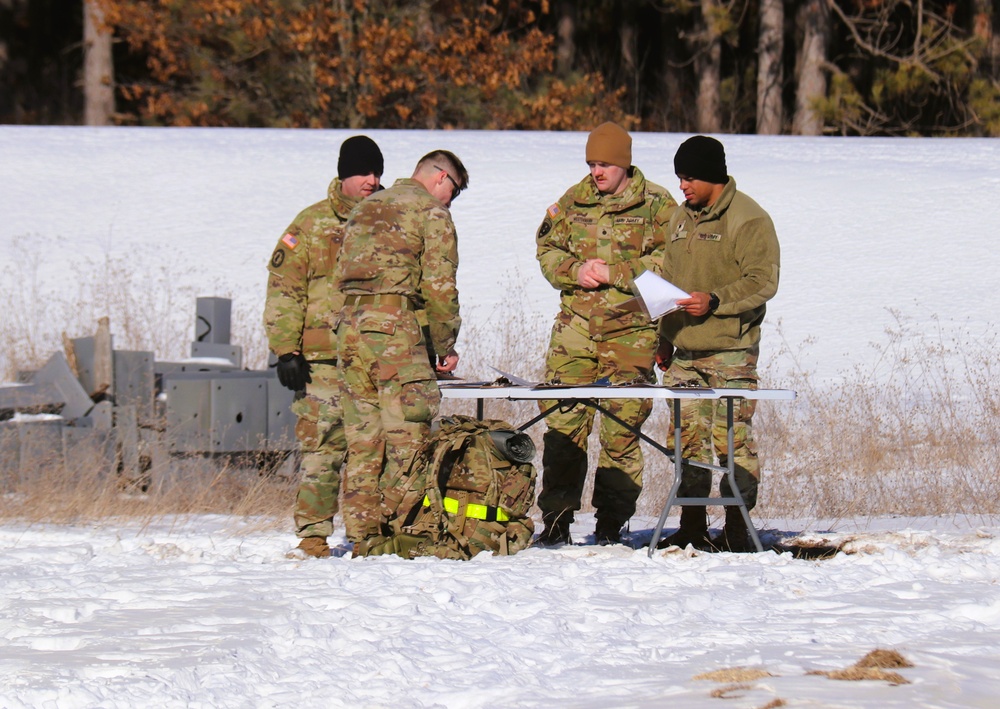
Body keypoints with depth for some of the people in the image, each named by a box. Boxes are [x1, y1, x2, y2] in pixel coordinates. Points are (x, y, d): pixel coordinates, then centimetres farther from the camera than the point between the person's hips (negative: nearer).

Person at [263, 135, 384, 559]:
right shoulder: (312, 225, 5)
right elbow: (285, 289, 3)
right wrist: (285, 349, -6)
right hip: (325, 360, -3)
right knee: (321, 445, -8)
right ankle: (312, 535, -5)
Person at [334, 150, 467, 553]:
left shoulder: (365, 209, 23)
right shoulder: (431, 213, 0)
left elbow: (341, 276, 22)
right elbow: (439, 285, -6)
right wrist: (445, 345, 1)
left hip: (351, 323, 7)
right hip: (398, 325, -7)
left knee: (361, 435, 8)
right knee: (406, 433, -5)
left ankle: (361, 534, 8)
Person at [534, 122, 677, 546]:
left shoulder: (655, 205, 0)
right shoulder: (572, 201, 13)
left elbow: (667, 261, -8)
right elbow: (547, 249, 16)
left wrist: (612, 273, -14)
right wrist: (575, 271, -4)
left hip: (631, 331, -3)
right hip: (575, 325, 3)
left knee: (623, 426, -2)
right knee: (563, 423, -3)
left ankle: (611, 522, 5)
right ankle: (556, 519, 1)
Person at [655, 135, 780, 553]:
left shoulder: (748, 220, -6)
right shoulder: (682, 219, 18)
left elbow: (763, 282, -12)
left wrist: (715, 301, -23)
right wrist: (664, 340, 20)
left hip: (730, 351, -7)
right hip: (685, 353, 7)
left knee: (732, 439, -6)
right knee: (689, 440, 6)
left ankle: (737, 529, -2)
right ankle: (692, 529, 11)